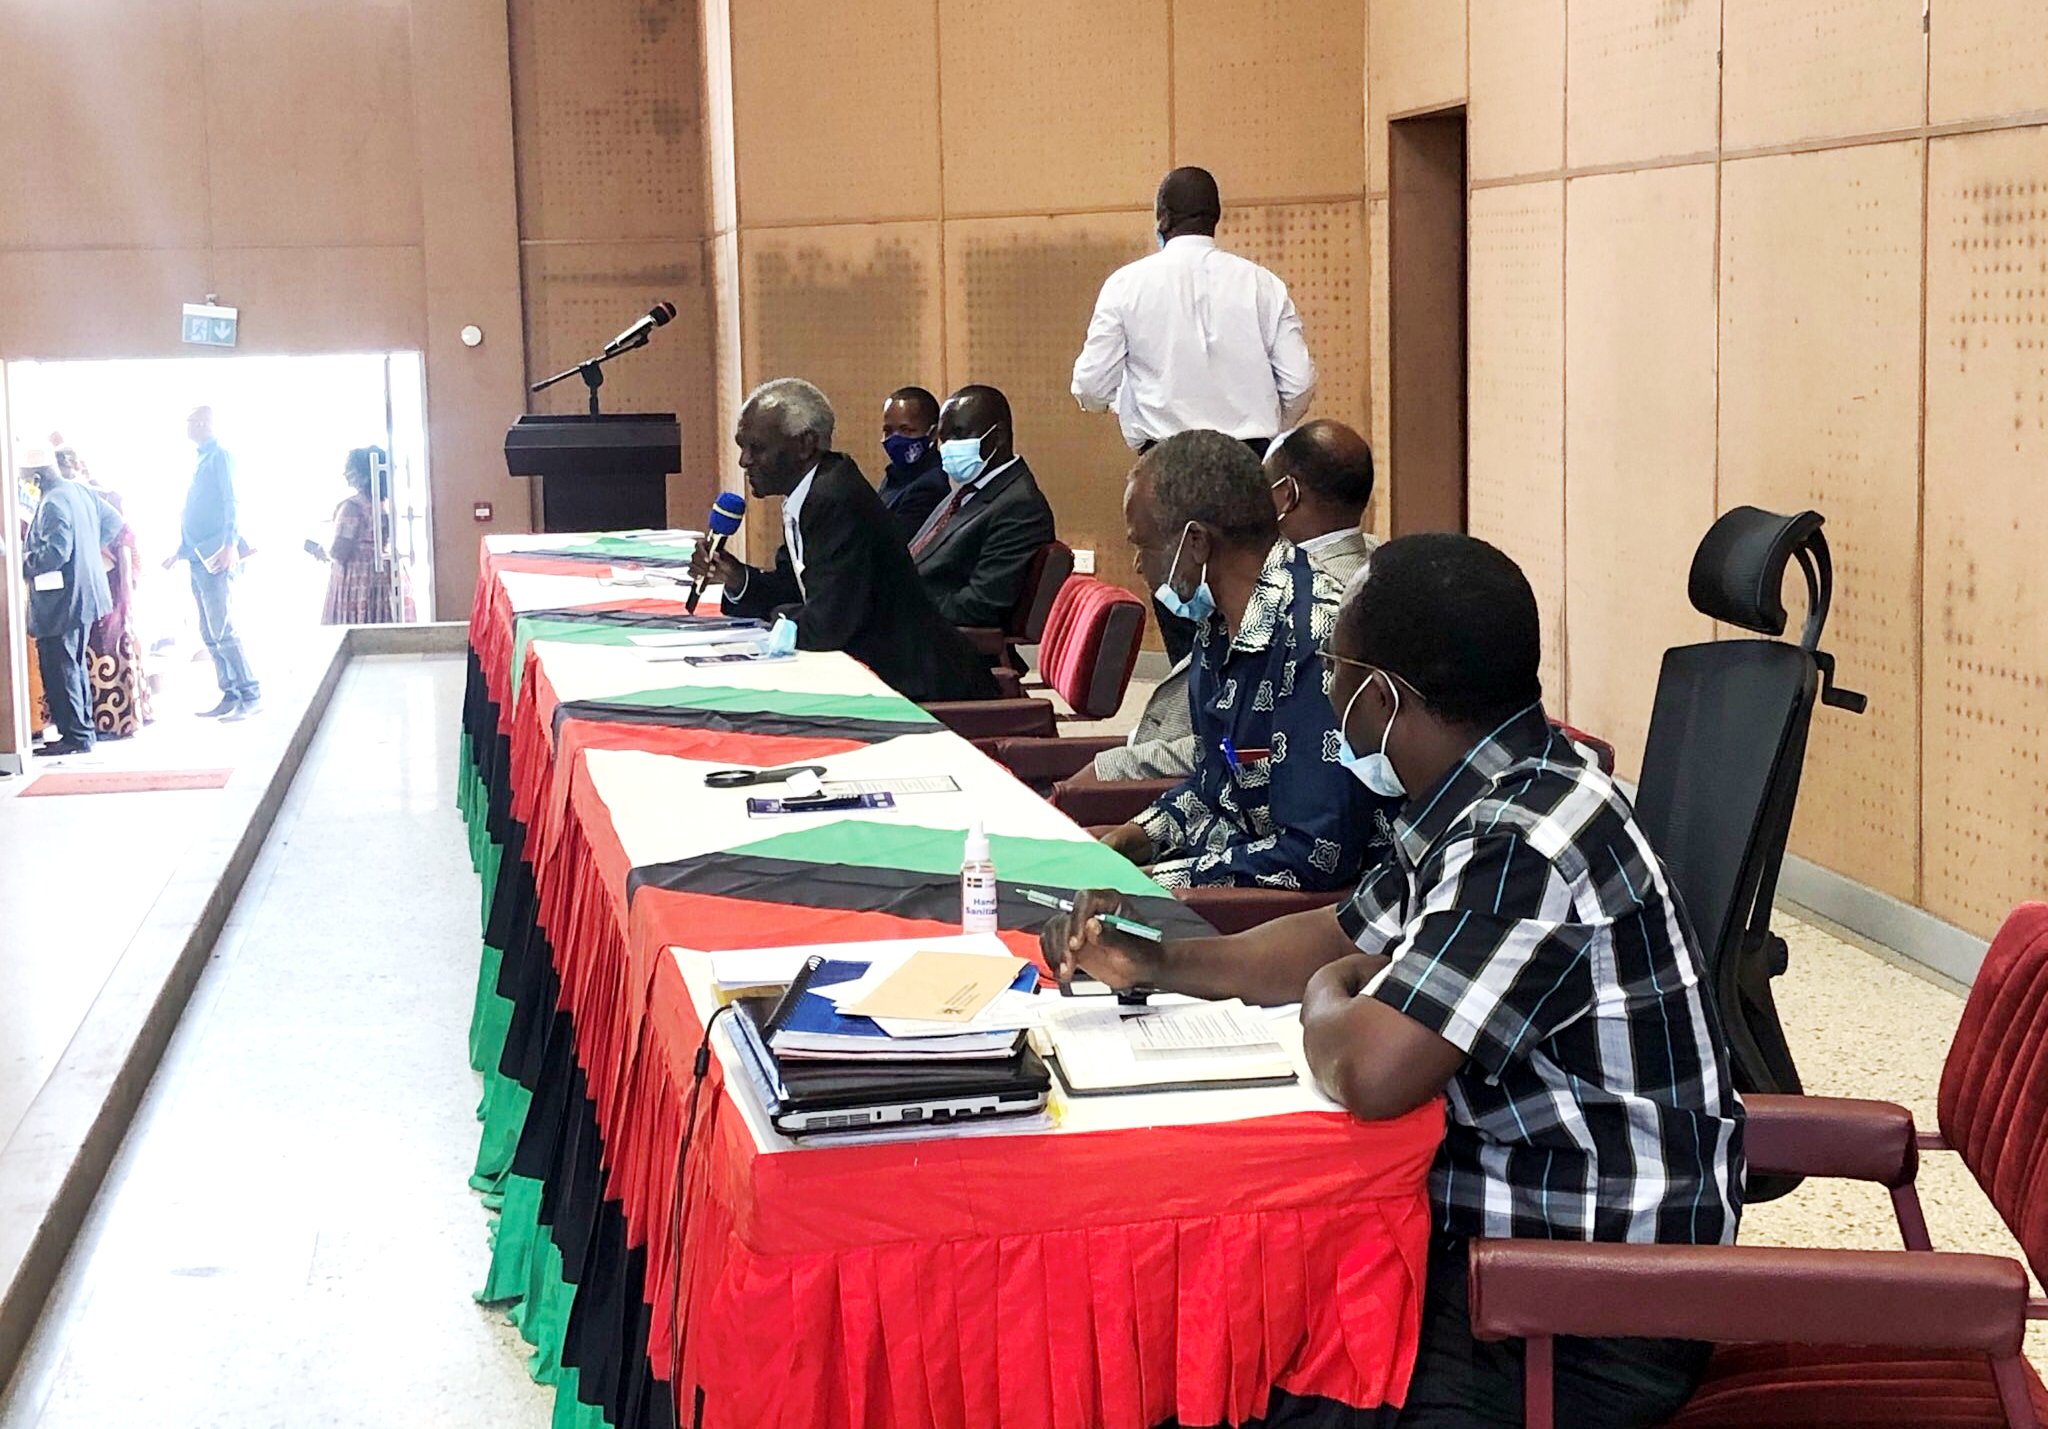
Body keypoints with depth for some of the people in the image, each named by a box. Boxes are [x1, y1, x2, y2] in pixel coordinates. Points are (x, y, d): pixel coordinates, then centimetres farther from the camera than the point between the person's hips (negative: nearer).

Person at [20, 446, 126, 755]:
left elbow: (55, 552, -27)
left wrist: (22, 562, -15)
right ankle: (82, 729, 26)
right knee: (74, 665, 19)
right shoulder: (80, 491, 8)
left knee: (59, 669, -3)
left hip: (60, 601, -10)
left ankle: (75, 736, 0)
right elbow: (113, 521, 19)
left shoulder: (54, 503, -20)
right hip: (82, 594, 10)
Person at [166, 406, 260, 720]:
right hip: (199, 559, 10)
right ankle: (231, 696, 11)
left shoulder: (219, 457, -6)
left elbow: (229, 503, -17)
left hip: (215, 557, -10)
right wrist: (180, 552, 28)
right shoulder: (203, 460, 20)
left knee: (222, 631, -13)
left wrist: (229, 545, -28)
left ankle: (251, 695, -11)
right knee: (210, 635, 8)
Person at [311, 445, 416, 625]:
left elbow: (339, 552, -15)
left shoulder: (352, 506, -13)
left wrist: (322, 550, 7)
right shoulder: (389, 504, 7)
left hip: (357, 583, -6)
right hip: (390, 579, 6)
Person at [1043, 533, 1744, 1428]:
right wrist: (1155, 966, 9)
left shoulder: (1525, 846, -26)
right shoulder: (1481, 805, 6)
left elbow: (1367, 1071, -34)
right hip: (1503, 1225, 10)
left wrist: (1322, 999, -10)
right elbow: (1347, 939, 21)